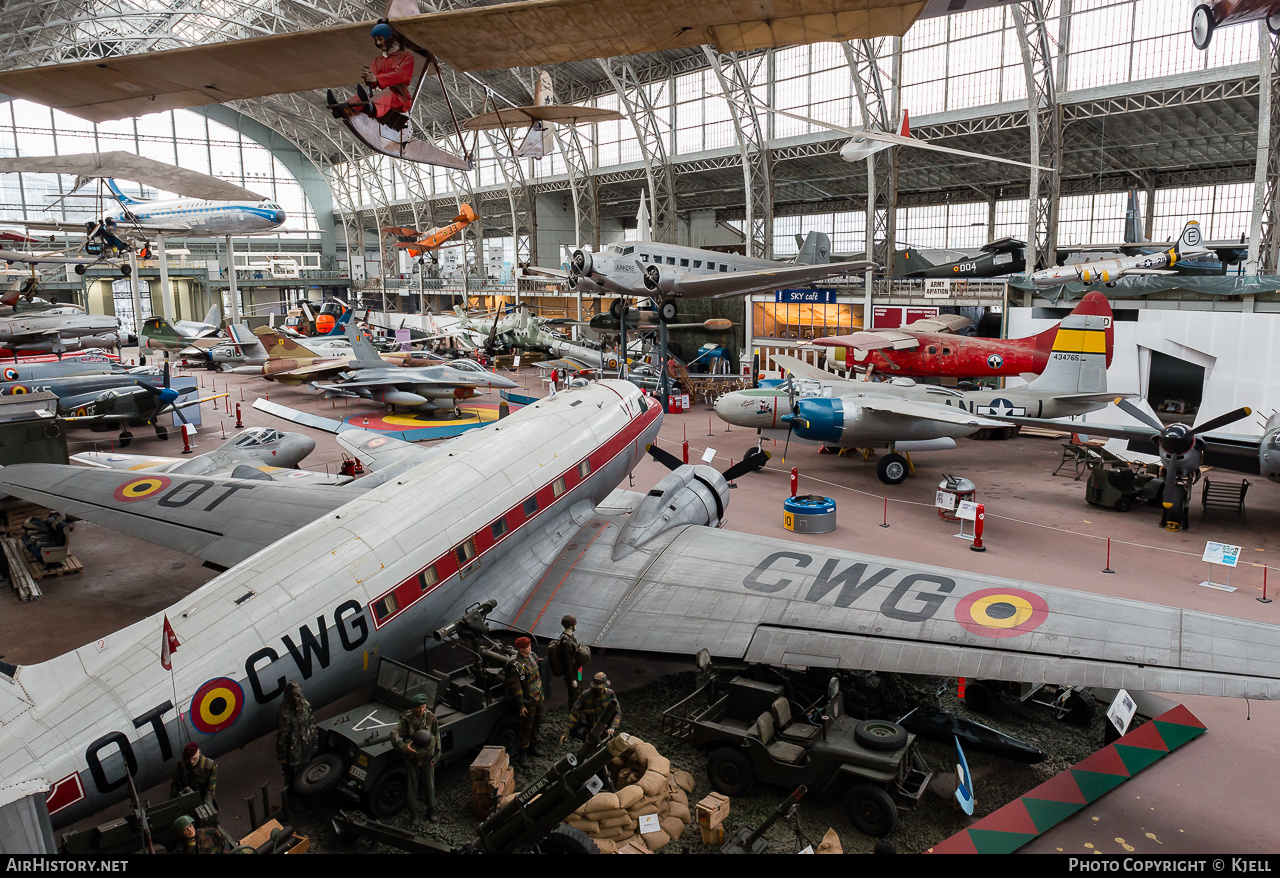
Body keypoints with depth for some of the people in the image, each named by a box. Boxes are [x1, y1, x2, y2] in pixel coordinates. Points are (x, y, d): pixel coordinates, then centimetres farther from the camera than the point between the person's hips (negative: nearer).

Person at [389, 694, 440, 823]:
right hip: (412, 758, -2)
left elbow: (436, 735, 1)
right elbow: (394, 733, -27)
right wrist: (403, 747, -41)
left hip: (427, 758, 2)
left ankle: (431, 813, 28)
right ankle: (414, 815, 26)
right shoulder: (406, 719, -18)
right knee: (412, 787, 9)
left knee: (430, 786, 11)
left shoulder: (431, 717, -11)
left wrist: (437, 754, 2)